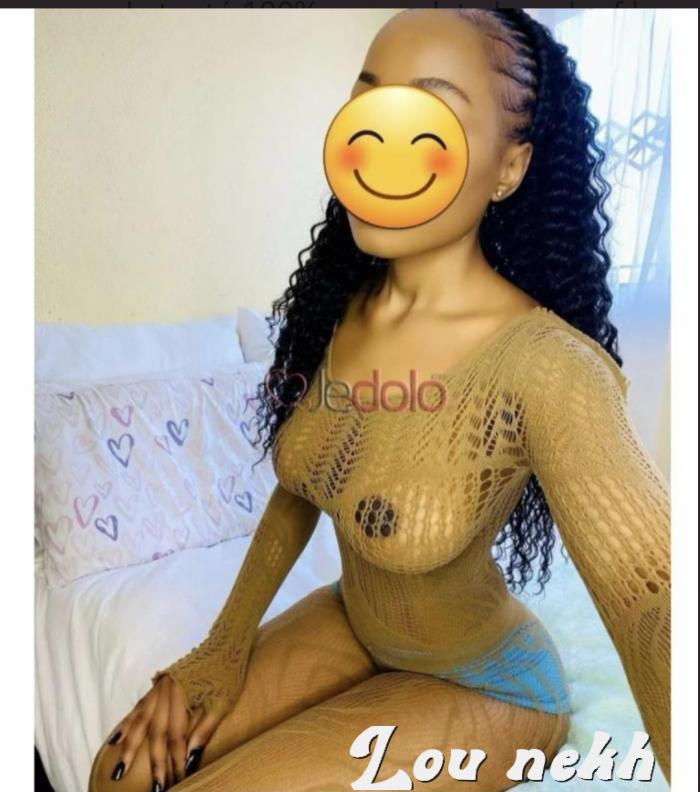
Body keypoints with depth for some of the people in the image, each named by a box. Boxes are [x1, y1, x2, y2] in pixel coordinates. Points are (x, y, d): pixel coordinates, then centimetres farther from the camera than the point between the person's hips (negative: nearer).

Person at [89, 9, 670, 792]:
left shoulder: (541, 364, -30)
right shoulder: (341, 305, -10)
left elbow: (659, 610, -38)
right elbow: (298, 484, 2)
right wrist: (226, 642, -3)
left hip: (484, 685, -4)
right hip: (349, 621, 5)